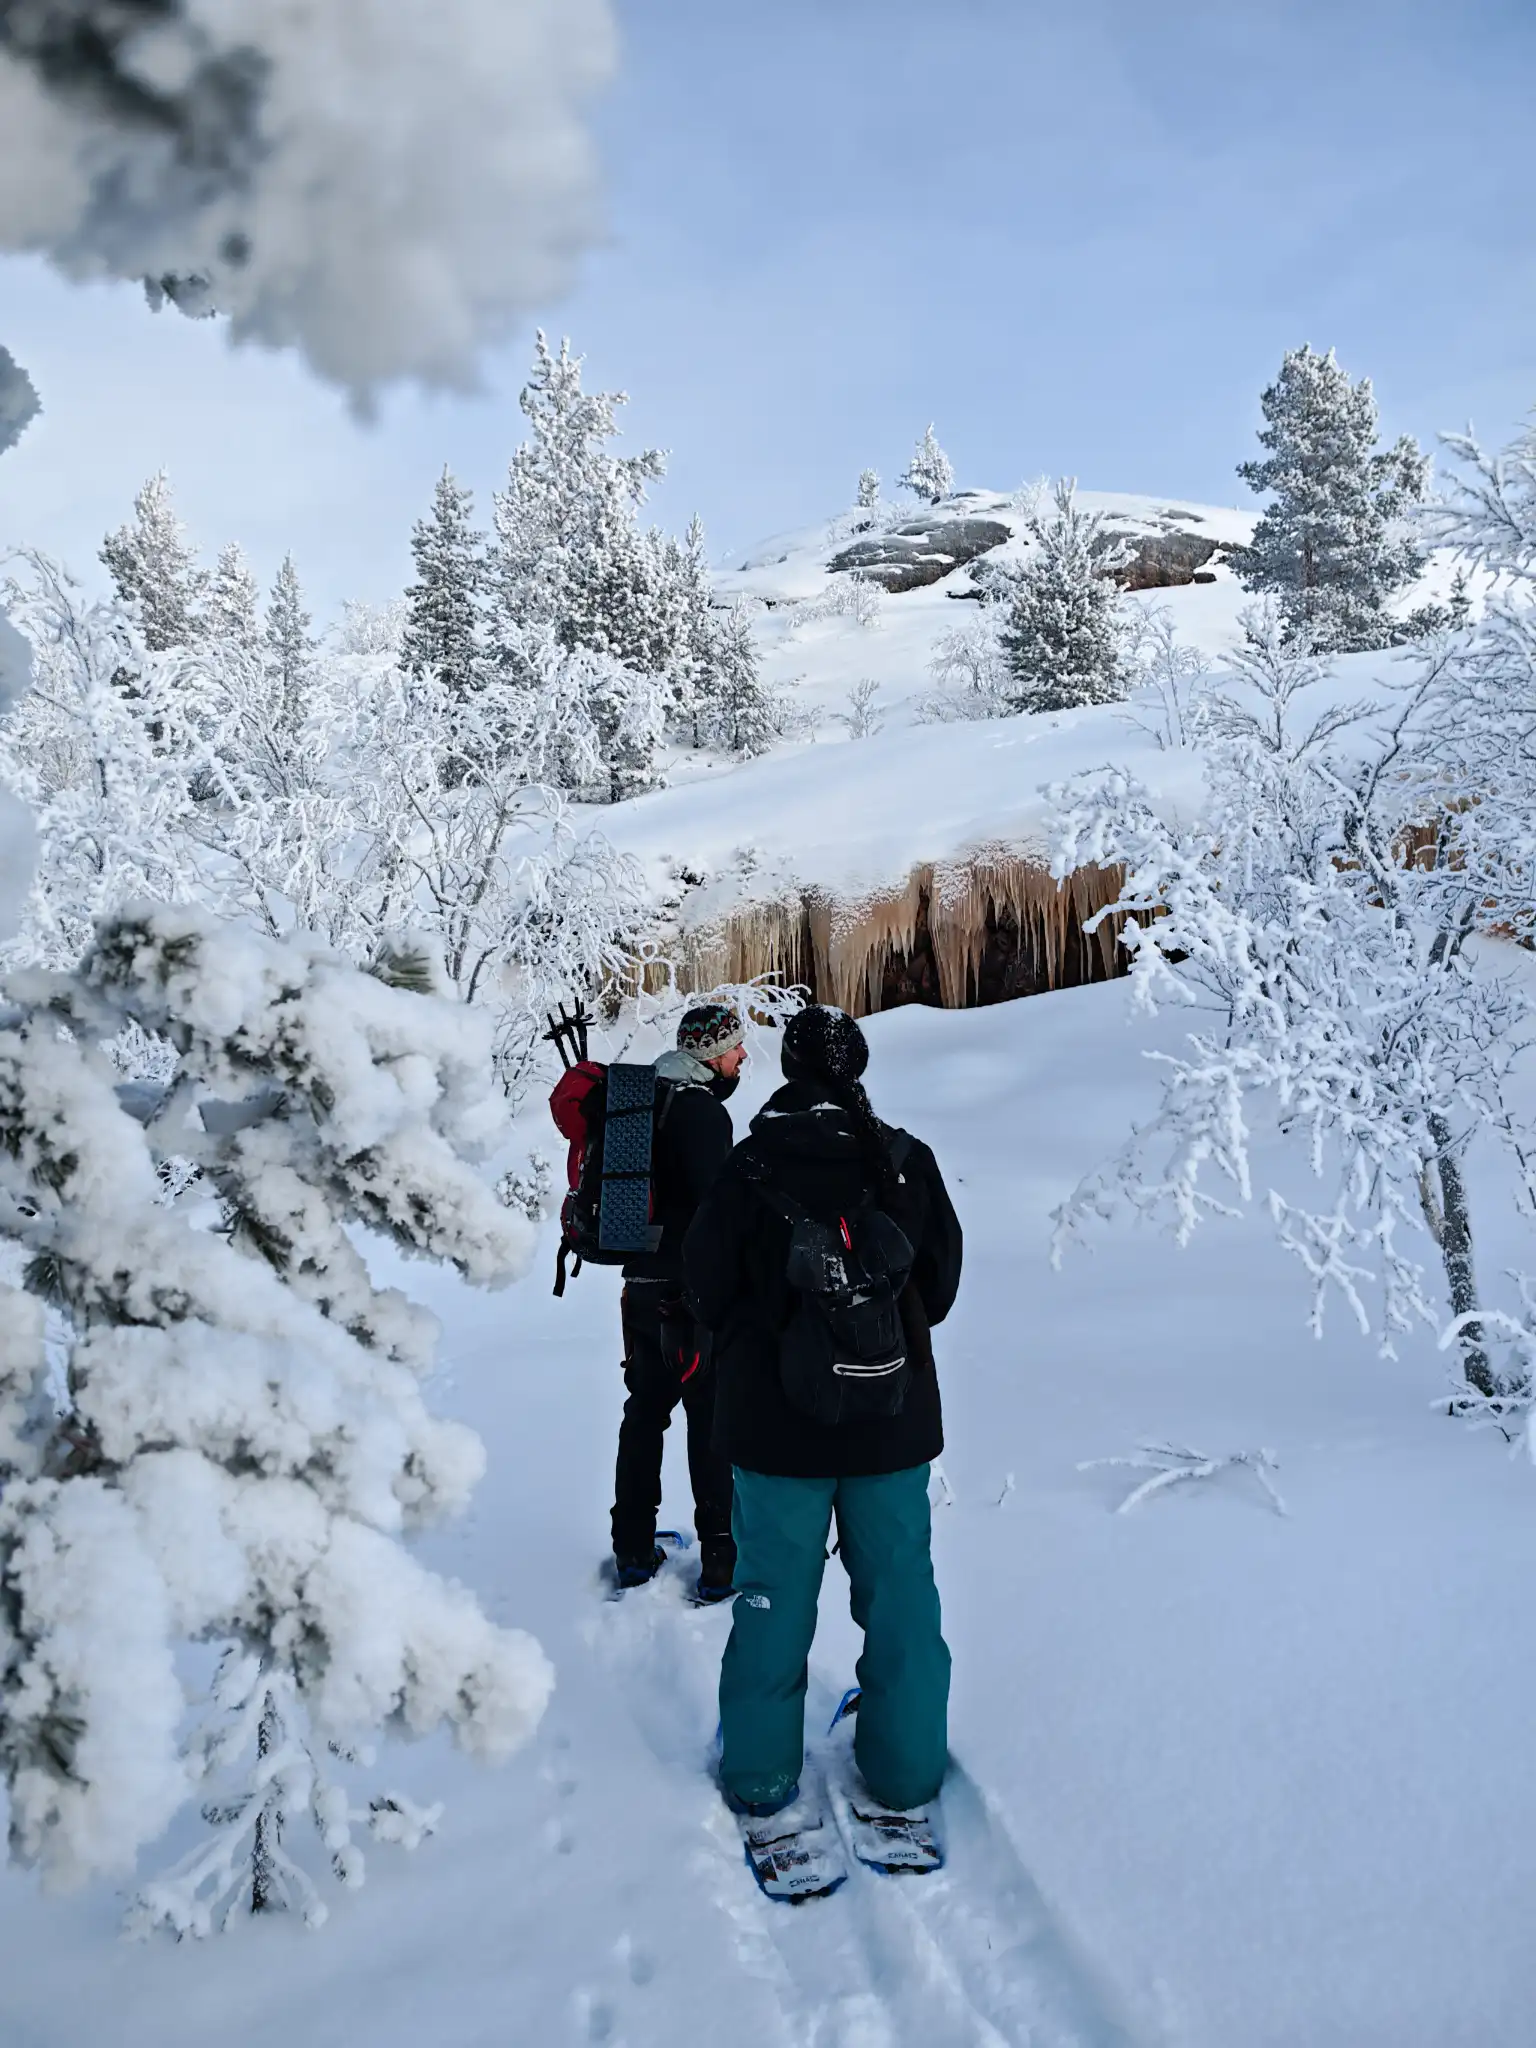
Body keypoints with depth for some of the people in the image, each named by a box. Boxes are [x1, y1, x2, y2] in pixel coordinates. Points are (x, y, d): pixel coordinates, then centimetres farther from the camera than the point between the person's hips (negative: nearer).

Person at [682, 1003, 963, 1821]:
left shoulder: (748, 1167, -11)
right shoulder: (908, 1163, -6)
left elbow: (709, 1290, -4)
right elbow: (941, 1282, 3)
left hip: (776, 1421, -1)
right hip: (890, 1418, 1)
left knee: (773, 1597, 12)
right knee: (899, 1592, 14)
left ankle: (760, 1773, 24)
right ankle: (905, 1768, 25)